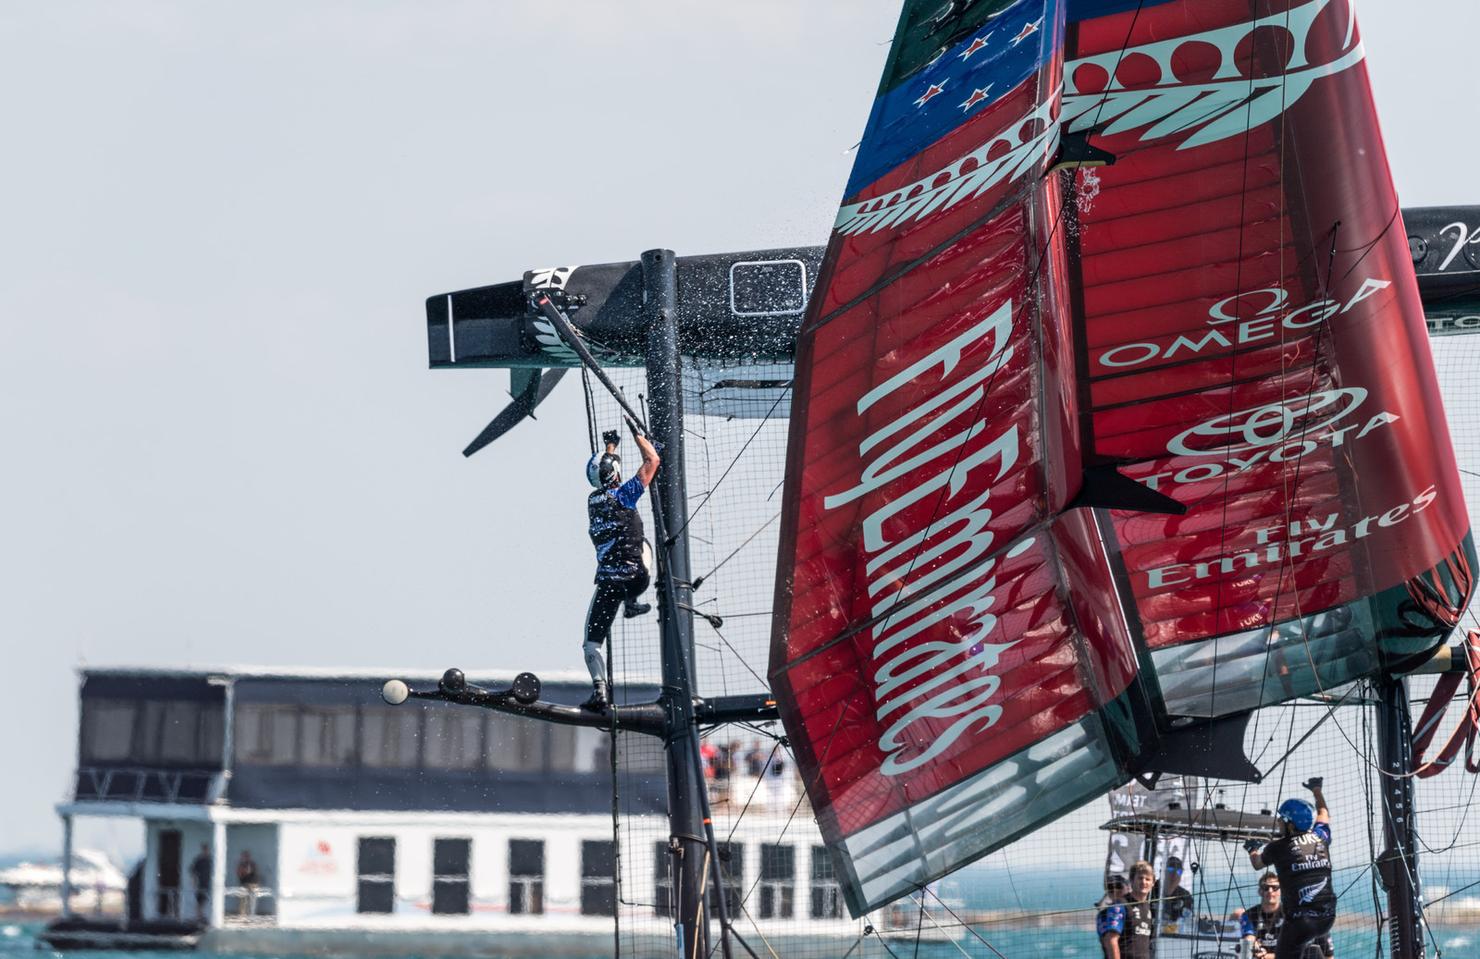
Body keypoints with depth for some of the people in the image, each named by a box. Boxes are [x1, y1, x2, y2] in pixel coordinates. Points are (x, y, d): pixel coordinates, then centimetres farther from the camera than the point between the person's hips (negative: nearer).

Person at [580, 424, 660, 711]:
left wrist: (610, 446, 46)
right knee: (641, 545, 31)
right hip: (634, 576, -3)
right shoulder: (623, 494, -6)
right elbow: (652, 460, 0)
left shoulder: (593, 500, 10)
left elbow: (605, 471, 34)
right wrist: (636, 433, 13)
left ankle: (599, 688, -18)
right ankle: (631, 602, 26)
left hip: (606, 579, 3)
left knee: (593, 640, 5)